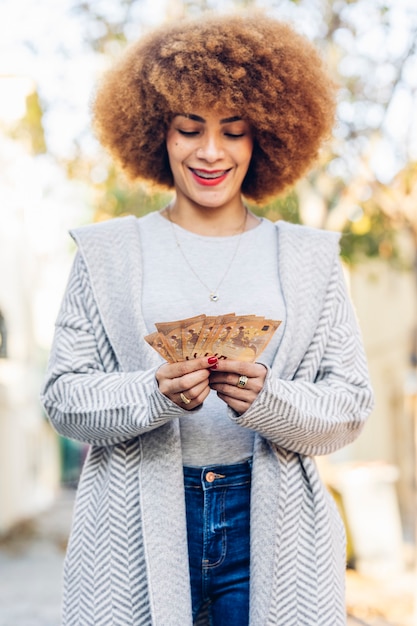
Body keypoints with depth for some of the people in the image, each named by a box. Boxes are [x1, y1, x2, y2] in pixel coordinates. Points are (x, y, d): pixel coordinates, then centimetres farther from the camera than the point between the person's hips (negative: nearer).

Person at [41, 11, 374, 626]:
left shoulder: (309, 259, 8)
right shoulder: (108, 253, 6)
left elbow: (351, 405, 2)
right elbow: (64, 396, 0)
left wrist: (268, 400, -17)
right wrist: (155, 392, -18)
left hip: (269, 523, 1)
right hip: (139, 525, 0)